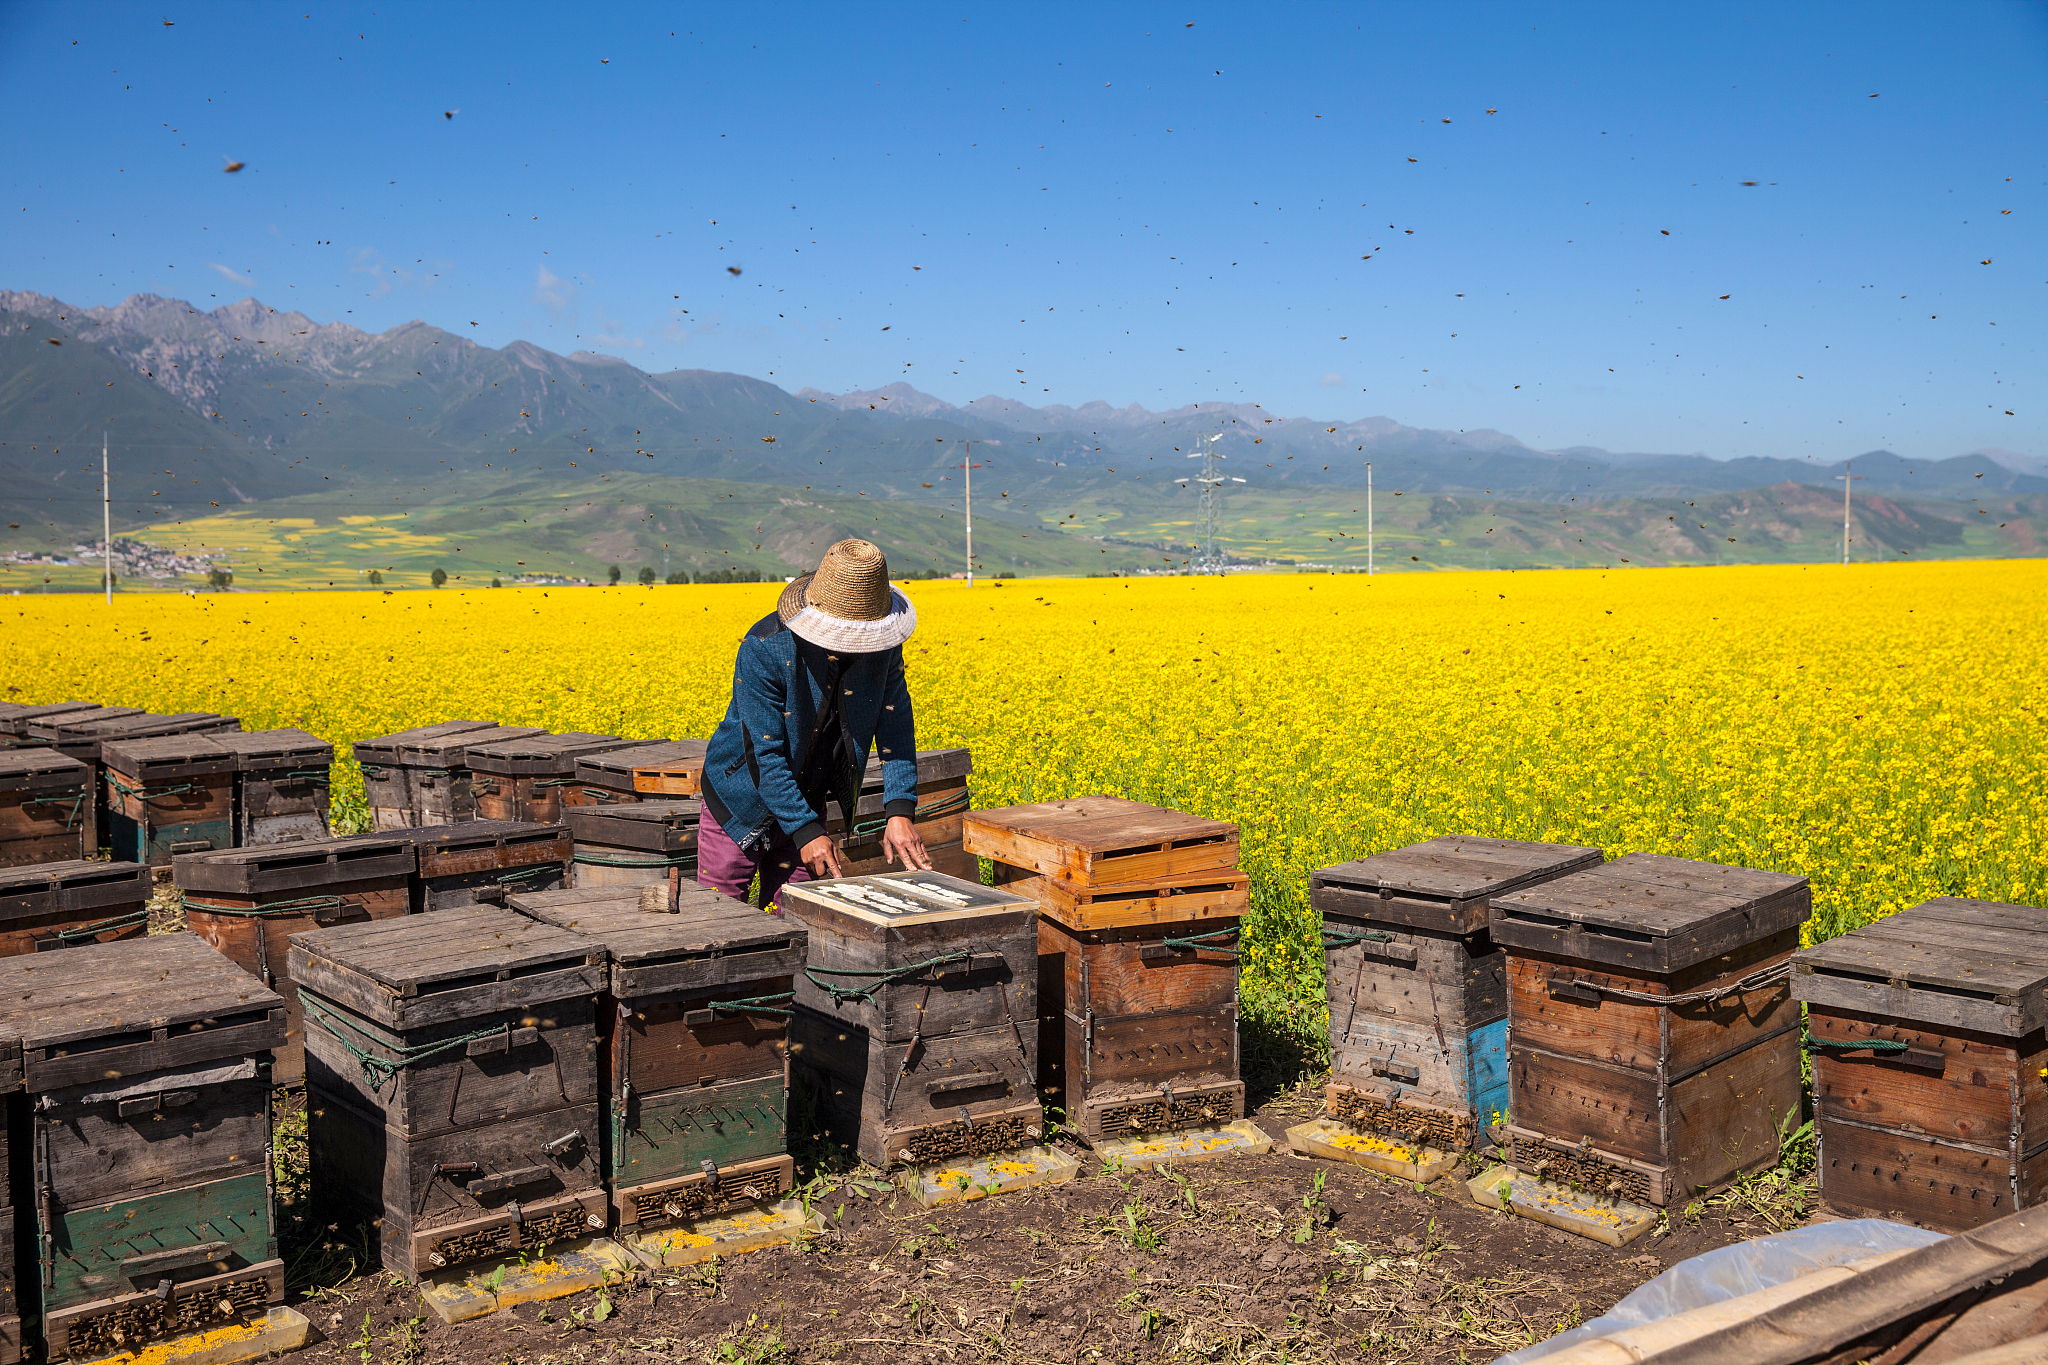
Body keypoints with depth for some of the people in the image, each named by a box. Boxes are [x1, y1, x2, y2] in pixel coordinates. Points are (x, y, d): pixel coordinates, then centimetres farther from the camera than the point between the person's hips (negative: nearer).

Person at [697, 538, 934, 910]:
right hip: (742, 804, -4)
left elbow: (895, 729, -9)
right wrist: (807, 832, -30)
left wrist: (899, 812, -23)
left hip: (808, 801, 4)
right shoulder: (764, 649, -28)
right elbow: (766, 754, -26)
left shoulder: (881, 645, -13)